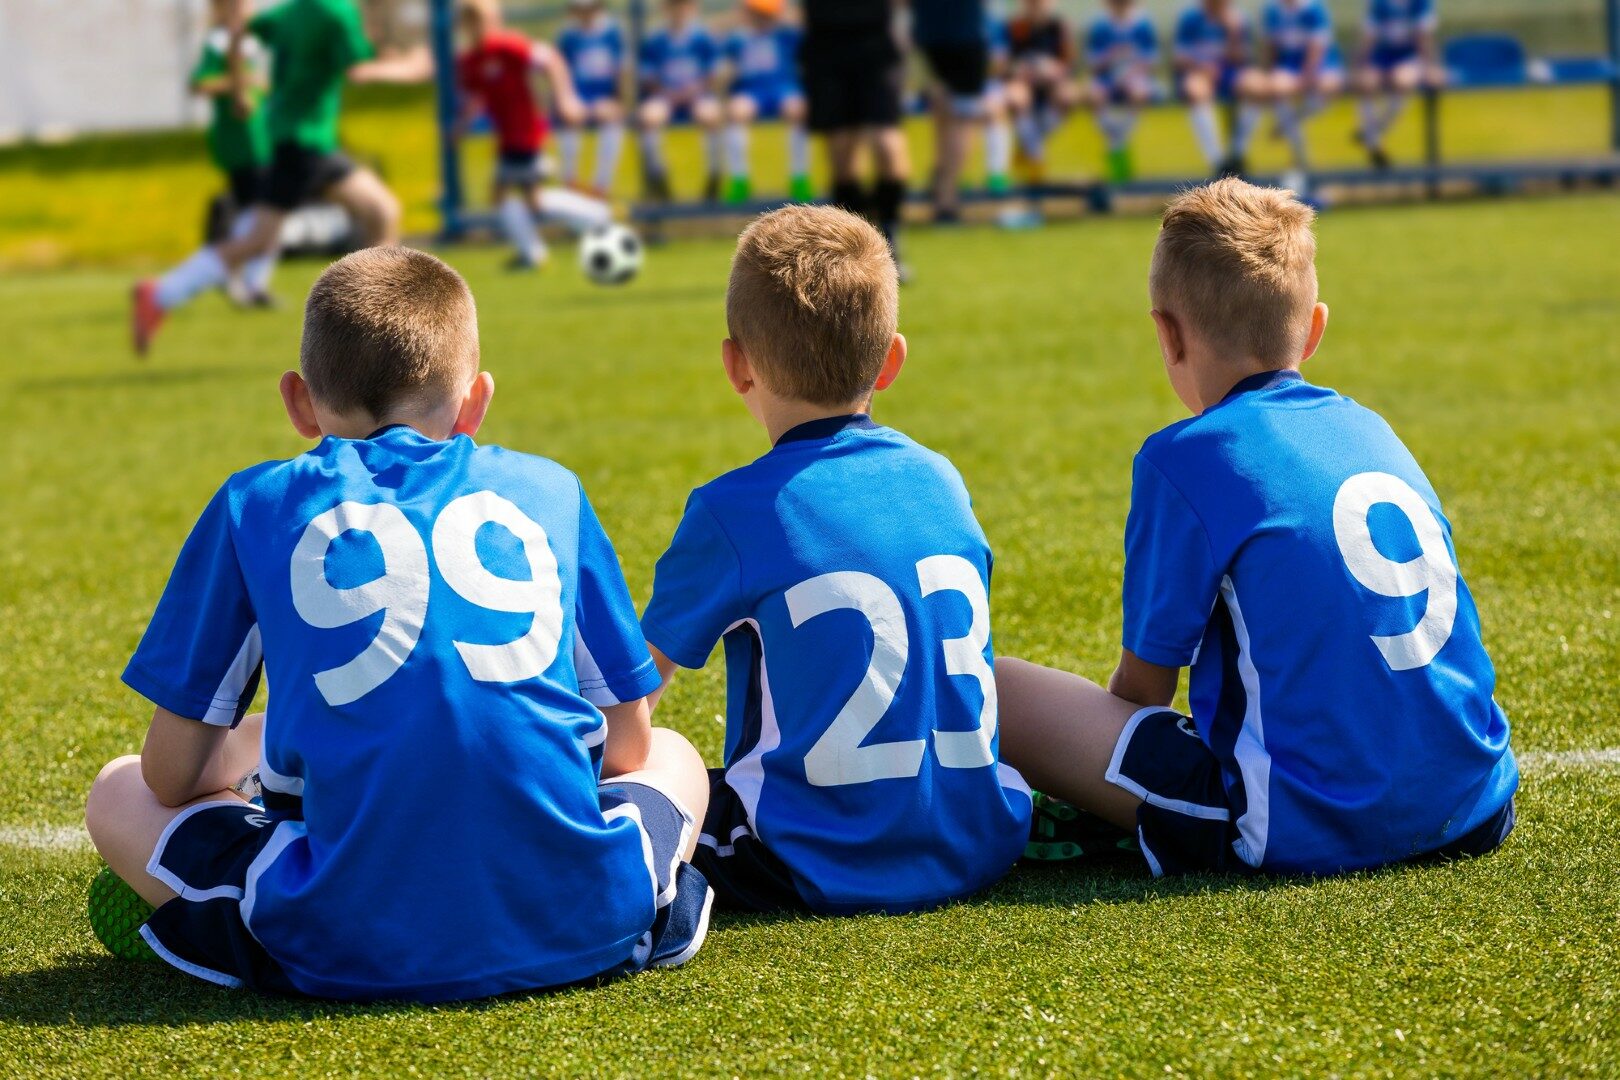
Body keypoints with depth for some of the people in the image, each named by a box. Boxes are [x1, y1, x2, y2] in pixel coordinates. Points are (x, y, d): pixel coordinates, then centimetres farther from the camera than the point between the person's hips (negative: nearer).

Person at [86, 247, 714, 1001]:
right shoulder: (547, 491, 16)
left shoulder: (256, 506, 11)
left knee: (118, 796, 23)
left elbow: (172, 775, 12)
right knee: (672, 756, 33)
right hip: (576, 931, 2)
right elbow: (627, 745, 20)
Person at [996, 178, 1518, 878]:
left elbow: (1142, 686, 2)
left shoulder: (1186, 459, -5)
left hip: (1311, 832, -6)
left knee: (992, 690, -4)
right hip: (1474, 812, 6)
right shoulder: (1369, 431, 15)